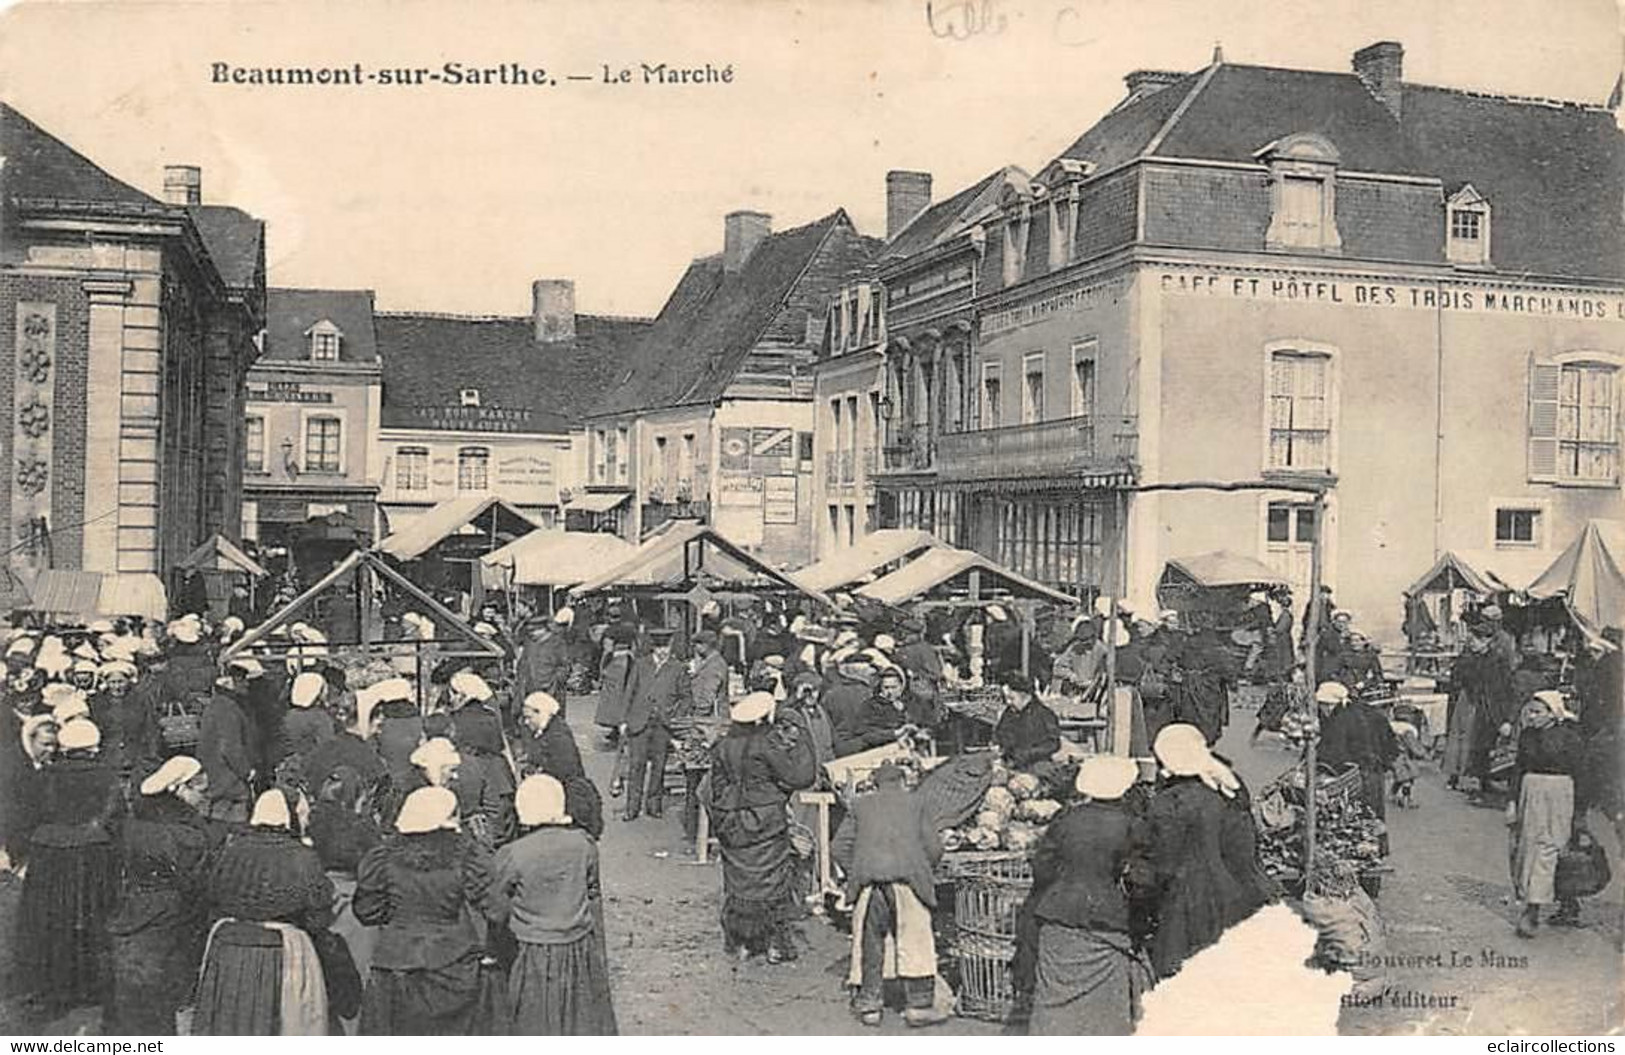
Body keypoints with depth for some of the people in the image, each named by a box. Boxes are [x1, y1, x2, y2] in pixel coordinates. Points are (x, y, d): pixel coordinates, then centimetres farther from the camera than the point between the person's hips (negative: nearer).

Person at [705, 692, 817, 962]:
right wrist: (797, 743, -8)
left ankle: (741, 942, 23)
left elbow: (717, 788, 7)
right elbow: (801, 777, -17)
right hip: (766, 824, -5)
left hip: (731, 827, 5)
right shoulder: (769, 743, -18)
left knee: (738, 882, 15)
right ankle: (775, 943, 15)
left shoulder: (723, 746, -1)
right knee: (773, 882, 8)